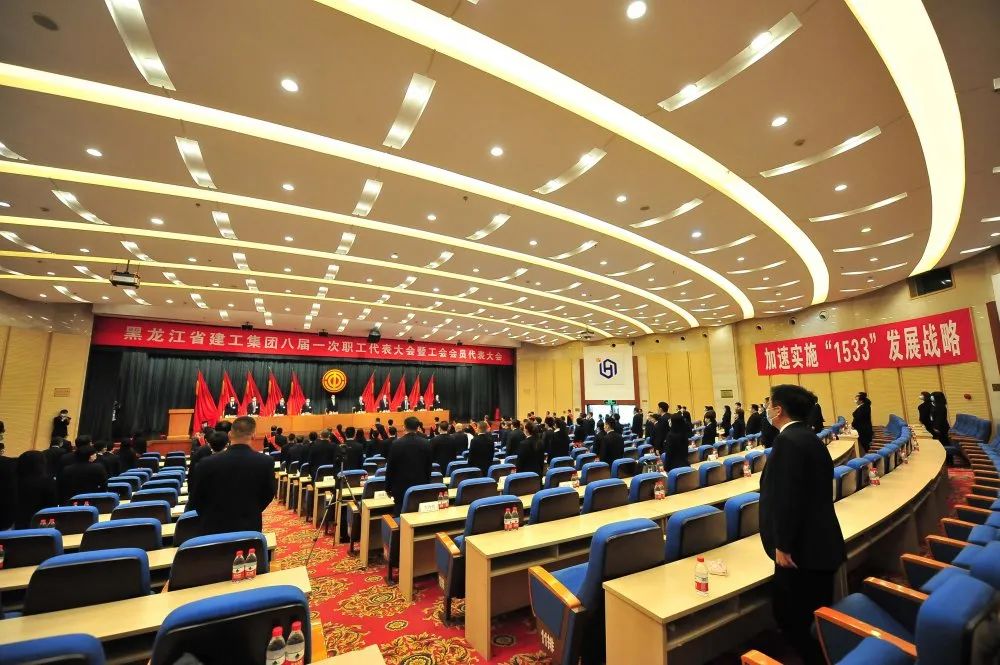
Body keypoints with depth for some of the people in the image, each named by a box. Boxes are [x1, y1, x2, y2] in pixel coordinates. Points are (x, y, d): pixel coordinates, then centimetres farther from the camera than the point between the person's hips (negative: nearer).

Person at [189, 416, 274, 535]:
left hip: (213, 529, 0)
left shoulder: (207, 463, -16)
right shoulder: (266, 462, -15)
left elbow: (195, 501, -2)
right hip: (249, 528, 0)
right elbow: (268, 495, 0)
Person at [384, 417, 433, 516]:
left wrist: (388, 487, 6)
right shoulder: (426, 443, -2)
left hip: (401, 486, -2)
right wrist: (427, 483, 17)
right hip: (420, 486, 2)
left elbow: (390, 467, -5)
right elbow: (429, 466, 5)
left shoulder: (396, 444, -10)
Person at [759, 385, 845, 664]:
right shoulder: (809, 437, 9)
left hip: (802, 548, -10)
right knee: (814, 616, 21)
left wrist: (783, 545, -17)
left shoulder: (788, 441, -22)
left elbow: (787, 498, -25)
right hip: (819, 544, 10)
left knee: (792, 616, 5)